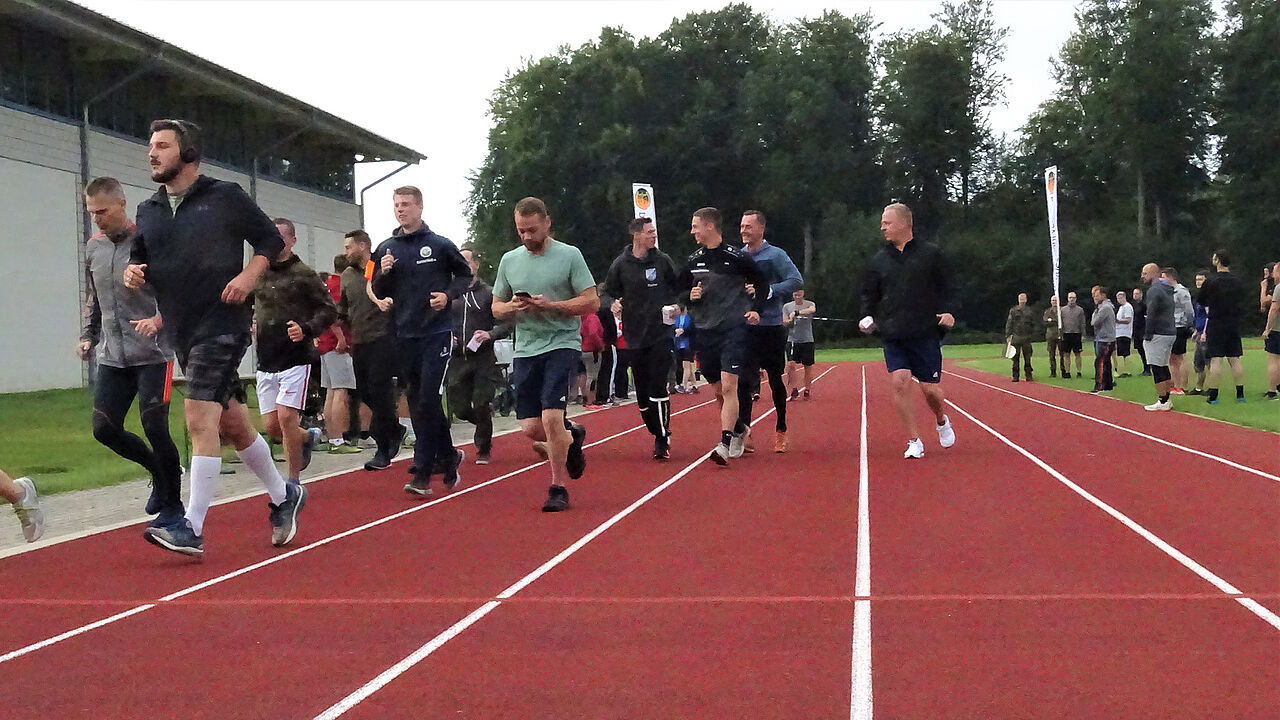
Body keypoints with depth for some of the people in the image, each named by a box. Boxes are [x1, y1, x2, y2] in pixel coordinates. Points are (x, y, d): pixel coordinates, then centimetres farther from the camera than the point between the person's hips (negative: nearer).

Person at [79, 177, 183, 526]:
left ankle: (172, 504, 5)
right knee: (105, 429, 3)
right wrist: (89, 334, 12)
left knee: (154, 426, -11)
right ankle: (160, 471, 28)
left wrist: (159, 320, -27)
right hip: (112, 357, 6)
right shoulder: (93, 247, 10)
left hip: (153, 355, -6)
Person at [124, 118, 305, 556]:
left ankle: (192, 529, -17)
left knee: (200, 419, -16)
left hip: (222, 324, -6)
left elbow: (271, 240, 2)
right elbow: (140, 258, 21)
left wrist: (247, 277, -13)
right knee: (232, 424, 13)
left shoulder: (225, 197, -4)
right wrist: (133, 273, -2)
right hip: (182, 331, 7)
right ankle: (283, 496, 31)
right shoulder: (148, 211, 12)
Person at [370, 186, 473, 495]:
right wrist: (383, 273, -8)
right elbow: (380, 294, 12)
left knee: (429, 400, -12)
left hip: (437, 333, -4)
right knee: (418, 403, 8)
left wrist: (449, 295, -8)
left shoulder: (440, 245, -1)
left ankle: (422, 473, -10)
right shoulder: (386, 249, 8)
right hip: (405, 335, 4)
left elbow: (465, 274, 10)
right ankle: (448, 456, 24)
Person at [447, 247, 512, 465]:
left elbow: (507, 324, 1)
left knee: (482, 407, -7)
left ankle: (483, 450, 13)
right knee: (459, 409, 3)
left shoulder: (489, 294, 2)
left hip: (484, 359, -3)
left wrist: (490, 334, -17)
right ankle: (485, 432, 33)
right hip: (457, 360, 3)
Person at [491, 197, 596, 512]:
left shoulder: (569, 255, -2)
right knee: (531, 429, 1)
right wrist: (512, 307, -6)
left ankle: (558, 488, -1)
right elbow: (496, 307, 18)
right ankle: (571, 436, 34)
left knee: (551, 417, -18)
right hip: (525, 349, 5)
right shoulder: (509, 260, 11)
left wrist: (551, 305, -17)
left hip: (562, 344, -5)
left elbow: (592, 302, -5)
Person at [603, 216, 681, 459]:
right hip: (634, 336, 2)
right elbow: (608, 293, 14)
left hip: (660, 333, -2)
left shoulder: (662, 260, 4)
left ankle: (663, 439, -6)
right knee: (642, 391, 5)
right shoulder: (620, 264, 3)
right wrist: (614, 305, -2)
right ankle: (658, 435, 19)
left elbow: (679, 288, 15)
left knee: (658, 387, -12)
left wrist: (675, 306, 0)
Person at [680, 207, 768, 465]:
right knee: (718, 391, 10)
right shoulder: (693, 261, 8)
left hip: (733, 330, -5)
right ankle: (740, 429, 35)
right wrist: (691, 296, -2)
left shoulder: (736, 257, -4)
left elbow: (762, 284, 7)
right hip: (704, 332, 5)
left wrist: (756, 309, -5)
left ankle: (725, 444, -18)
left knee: (728, 386, -16)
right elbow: (682, 292, 20)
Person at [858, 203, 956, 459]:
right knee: (900, 382, -15)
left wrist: (948, 312, -9)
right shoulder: (879, 260, 10)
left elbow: (946, 289, 6)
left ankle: (942, 421, 34)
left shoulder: (930, 253, 3)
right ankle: (914, 441, -5)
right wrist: (868, 316, -1)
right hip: (893, 336, 2)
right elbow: (869, 294, 17)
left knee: (930, 389, 0)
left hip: (926, 335, -2)